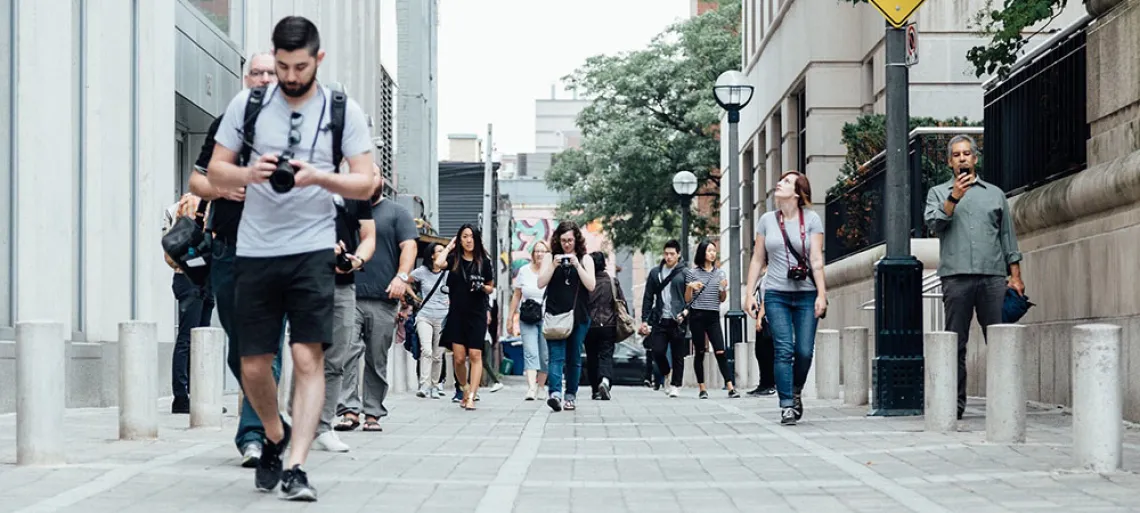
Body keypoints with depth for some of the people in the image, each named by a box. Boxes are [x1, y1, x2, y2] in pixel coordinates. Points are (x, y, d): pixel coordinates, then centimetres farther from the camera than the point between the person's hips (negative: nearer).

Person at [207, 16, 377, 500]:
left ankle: (296, 468, -10)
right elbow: (216, 171, 7)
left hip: (312, 249, -2)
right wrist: (250, 173, -14)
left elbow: (366, 183, -1)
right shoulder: (247, 104, 5)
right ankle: (275, 435, 34)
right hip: (255, 251, 2)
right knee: (254, 365, 5)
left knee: (308, 357, -12)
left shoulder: (344, 110, 2)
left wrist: (318, 176, -19)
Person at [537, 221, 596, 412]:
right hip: (554, 315, -1)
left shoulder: (585, 259, 7)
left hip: (578, 317, 1)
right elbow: (541, 283, 1)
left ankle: (571, 396, 16)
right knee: (556, 357, -14)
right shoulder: (550, 258, 8)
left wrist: (577, 265, -12)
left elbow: (591, 285, -3)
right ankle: (555, 393, -28)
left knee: (574, 358, 7)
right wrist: (554, 266, -12)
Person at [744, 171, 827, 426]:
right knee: (784, 350, -8)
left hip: (806, 294, -1)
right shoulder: (766, 220, 8)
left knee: (805, 351, -3)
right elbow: (757, 259, 10)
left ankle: (796, 391, 24)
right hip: (776, 294, 1)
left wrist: (821, 294, -10)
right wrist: (749, 294, 4)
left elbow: (817, 260, -3)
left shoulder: (811, 219, 2)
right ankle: (787, 406, -5)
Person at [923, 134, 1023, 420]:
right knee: (956, 344, -1)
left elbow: (1008, 236, 17)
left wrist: (1015, 275, 9)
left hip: (994, 277, 1)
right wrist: (954, 198, -13)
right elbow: (933, 224, -2)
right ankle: (955, 403, 2)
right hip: (956, 277, -1)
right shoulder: (938, 193, 15)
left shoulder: (995, 193, 19)